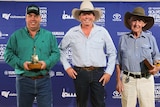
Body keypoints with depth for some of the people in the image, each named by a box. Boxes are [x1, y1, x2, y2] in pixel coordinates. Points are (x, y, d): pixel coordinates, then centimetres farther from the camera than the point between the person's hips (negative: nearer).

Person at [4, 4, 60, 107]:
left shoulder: (49, 35, 7)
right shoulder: (16, 35, 3)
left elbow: (56, 53, 4)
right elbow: (8, 54, 0)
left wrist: (47, 63, -15)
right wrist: (21, 63, -17)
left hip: (44, 80, 1)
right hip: (24, 80, 0)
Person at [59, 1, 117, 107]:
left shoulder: (102, 31, 2)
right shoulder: (72, 32, 3)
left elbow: (112, 53, 6)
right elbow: (61, 49, 13)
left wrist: (109, 72, 1)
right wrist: (67, 67, 5)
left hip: (98, 73, 0)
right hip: (79, 73, 1)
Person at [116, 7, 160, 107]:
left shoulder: (150, 38, 5)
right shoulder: (123, 39, 6)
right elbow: (119, 62, 8)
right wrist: (118, 81, 3)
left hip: (146, 79, 0)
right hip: (128, 80, 0)